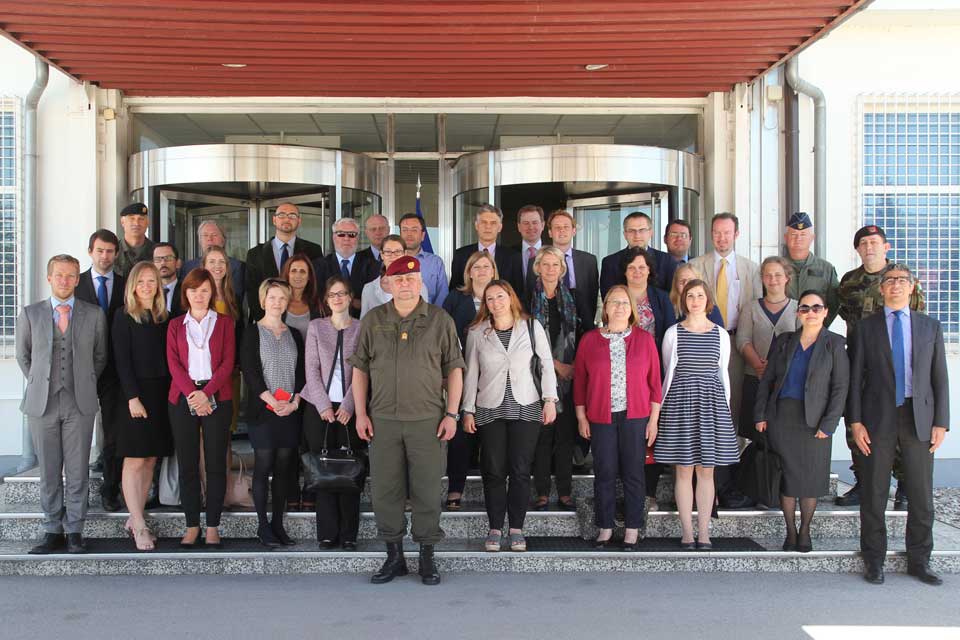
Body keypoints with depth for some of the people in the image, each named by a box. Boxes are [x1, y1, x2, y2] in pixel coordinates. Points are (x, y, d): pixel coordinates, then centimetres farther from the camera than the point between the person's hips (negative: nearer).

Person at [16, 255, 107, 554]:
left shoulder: (94, 315, 4)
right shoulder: (30, 314, 5)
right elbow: (23, 356, 15)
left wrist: (84, 384, 8)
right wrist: (40, 384, 10)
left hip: (80, 403, 0)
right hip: (42, 404, 1)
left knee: (78, 472, 3)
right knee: (48, 472, 6)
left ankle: (74, 531, 12)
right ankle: (53, 531, 16)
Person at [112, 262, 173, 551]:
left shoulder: (164, 318, 12)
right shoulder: (124, 317, -1)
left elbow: (168, 358, 10)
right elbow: (122, 361, -7)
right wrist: (133, 397, -14)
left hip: (161, 394, 5)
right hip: (136, 393, -5)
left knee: (150, 460, 6)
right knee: (135, 460, -4)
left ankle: (134, 519, 14)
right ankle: (139, 526, -1)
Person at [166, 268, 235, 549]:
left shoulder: (224, 322, 10)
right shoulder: (176, 325, 14)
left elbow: (228, 362, 0)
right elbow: (173, 363, 2)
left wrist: (206, 393, -13)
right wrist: (191, 393, -14)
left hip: (216, 398, -1)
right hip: (183, 399, 1)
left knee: (216, 463, -1)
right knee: (187, 463, 2)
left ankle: (213, 526, 5)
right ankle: (192, 526, 9)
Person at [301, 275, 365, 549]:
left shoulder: (361, 329, 5)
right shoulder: (316, 327, 8)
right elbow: (312, 369, 2)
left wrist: (348, 406, -10)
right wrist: (324, 405, -6)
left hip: (350, 409, -1)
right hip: (319, 407, 1)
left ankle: (349, 534, 5)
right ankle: (327, 533, 9)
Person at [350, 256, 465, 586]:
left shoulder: (440, 320, 2)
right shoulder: (372, 320, 8)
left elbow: (454, 369, 3)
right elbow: (360, 368, 10)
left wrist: (451, 414, -3)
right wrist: (361, 413, 4)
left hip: (428, 420, -2)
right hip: (383, 420, 2)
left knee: (427, 491, 3)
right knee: (385, 490, 6)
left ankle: (427, 557, 16)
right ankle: (394, 556, 19)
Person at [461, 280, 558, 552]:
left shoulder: (531, 327, 3)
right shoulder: (477, 332, 4)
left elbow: (547, 364, 3)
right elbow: (471, 373, 6)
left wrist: (549, 399, -4)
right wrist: (468, 410, 4)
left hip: (526, 408, 0)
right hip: (490, 410, 1)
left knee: (521, 470, 0)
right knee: (493, 471, 1)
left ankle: (516, 529, 10)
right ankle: (495, 528, 12)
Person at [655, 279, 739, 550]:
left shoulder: (720, 334, 8)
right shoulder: (673, 333, 3)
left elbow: (723, 373, 12)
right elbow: (668, 372, 7)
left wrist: (725, 406, 8)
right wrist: (662, 406, 4)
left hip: (711, 402, 2)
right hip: (681, 401, -1)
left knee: (706, 471, 4)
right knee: (684, 470, 1)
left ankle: (704, 532, 11)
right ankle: (687, 531, 9)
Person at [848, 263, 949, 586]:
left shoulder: (930, 327, 10)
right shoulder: (866, 327, 5)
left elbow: (940, 378, 7)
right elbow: (855, 378, 2)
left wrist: (940, 422, 0)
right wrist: (855, 422, -5)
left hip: (919, 419, 2)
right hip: (879, 420, -1)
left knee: (922, 494, 6)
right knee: (874, 494, 4)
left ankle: (919, 560, 19)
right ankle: (874, 560, 15)